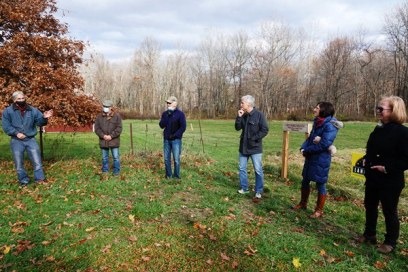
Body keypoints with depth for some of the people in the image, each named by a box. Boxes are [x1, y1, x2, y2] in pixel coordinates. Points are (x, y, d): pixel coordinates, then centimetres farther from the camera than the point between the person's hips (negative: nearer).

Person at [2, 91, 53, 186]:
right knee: (19, 164, 9)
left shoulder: (33, 110, 3)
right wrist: (16, 133, -17)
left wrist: (44, 118, -24)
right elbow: (5, 126, -4)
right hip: (16, 141, 0)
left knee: (37, 161, 0)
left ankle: (40, 179, 11)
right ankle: (24, 181, 24)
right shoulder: (8, 111, -2)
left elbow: (39, 122, -2)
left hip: (30, 139, 1)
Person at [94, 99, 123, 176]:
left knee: (116, 157, 2)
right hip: (103, 141, 3)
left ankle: (116, 171, 14)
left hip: (114, 141, -3)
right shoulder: (99, 116, 3)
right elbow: (97, 128, 2)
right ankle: (105, 171, 26)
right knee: (104, 157, 13)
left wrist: (111, 136, -16)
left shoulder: (117, 116, -4)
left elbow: (119, 128, -8)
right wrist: (103, 136, -13)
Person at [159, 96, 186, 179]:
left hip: (176, 140, -4)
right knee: (166, 158, 7)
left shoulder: (180, 114, -4)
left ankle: (176, 175, 11)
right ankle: (168, 175, 19)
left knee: (176, 159, -1)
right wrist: (167, 116, -12)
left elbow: (183, 127, -8)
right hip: (166, 139, 4)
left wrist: (175, 135, -13)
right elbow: (161, 125, -1)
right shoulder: (165, 113, 9)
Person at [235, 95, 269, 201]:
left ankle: (259, 192, 11)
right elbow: (238, 128, 2)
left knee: (258, 170, 1)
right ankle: (244, 188, 26)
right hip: (243, 147, 6)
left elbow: (265, 130, -13)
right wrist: (239, 117, -11)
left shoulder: (259, 115, -12)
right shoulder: (243, 115, 5)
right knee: (242, 168, 12)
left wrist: (254, 138, -17)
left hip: (255, 147, -6)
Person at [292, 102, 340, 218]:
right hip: (311, 157, 9)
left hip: (321, 159, -9)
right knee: (305, 181, 18)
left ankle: (319, 210, 20)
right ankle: (303, 203, 36)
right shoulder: (317, 122, 10)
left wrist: (307, 150, -13)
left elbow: (324, 144, -25)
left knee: (320, 184, 4)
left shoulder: (330, 125, -18)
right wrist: (303, 148, -7)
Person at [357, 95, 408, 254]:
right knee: (370, 206, 18)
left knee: (389, 211, 7)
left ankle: (390, 242, 25)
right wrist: (365, 160, 3)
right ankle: (369, 235, 35)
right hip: (372, 178, 8)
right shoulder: (378, 129, 7)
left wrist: (388, 168, -25)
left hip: (390, 181, -8)